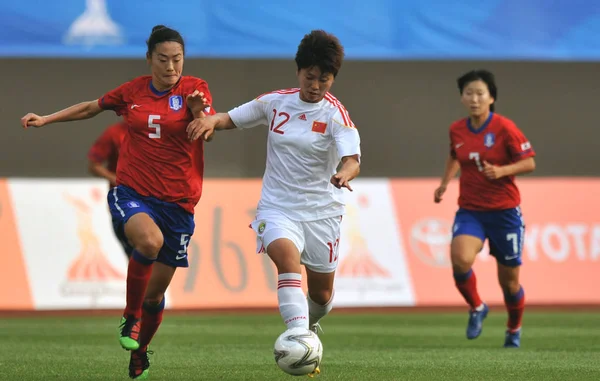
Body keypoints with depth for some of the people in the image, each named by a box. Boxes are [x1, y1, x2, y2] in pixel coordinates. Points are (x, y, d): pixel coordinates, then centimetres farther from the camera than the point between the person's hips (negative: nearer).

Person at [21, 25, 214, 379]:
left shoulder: (195, 88, -2)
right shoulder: (132, 92, 5)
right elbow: (91, 108, 22)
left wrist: (198, 111, -38)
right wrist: (46, 119, 18)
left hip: (177, 200, 0)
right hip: (131, 192, 0)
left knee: (155, 293, 5)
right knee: (149, 241, -34)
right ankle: (130, 317, -12)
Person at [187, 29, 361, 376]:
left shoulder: (337, 116, -11)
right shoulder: (275, 102, -1)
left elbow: (353, 160, -25)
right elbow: (232, 118, 10)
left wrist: (345, 174, -50)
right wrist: (210, 120, -14)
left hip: (322, 212, 0)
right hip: (278, 207, 0)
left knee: (322, 293, 11)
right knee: (287, 257, -32)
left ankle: (309, 324, 48)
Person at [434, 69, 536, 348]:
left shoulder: (504, 128, -11)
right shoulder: (457, 130, 3)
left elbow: (529, 162, -9)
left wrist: (501, 171, -24)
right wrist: (445, 182, 11)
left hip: (504, 211, -2)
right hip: (470, 211, 3)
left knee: (509, 281, 6)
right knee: (460, 259, -27)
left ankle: (514, 329, 35)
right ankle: (476, 308, 2)